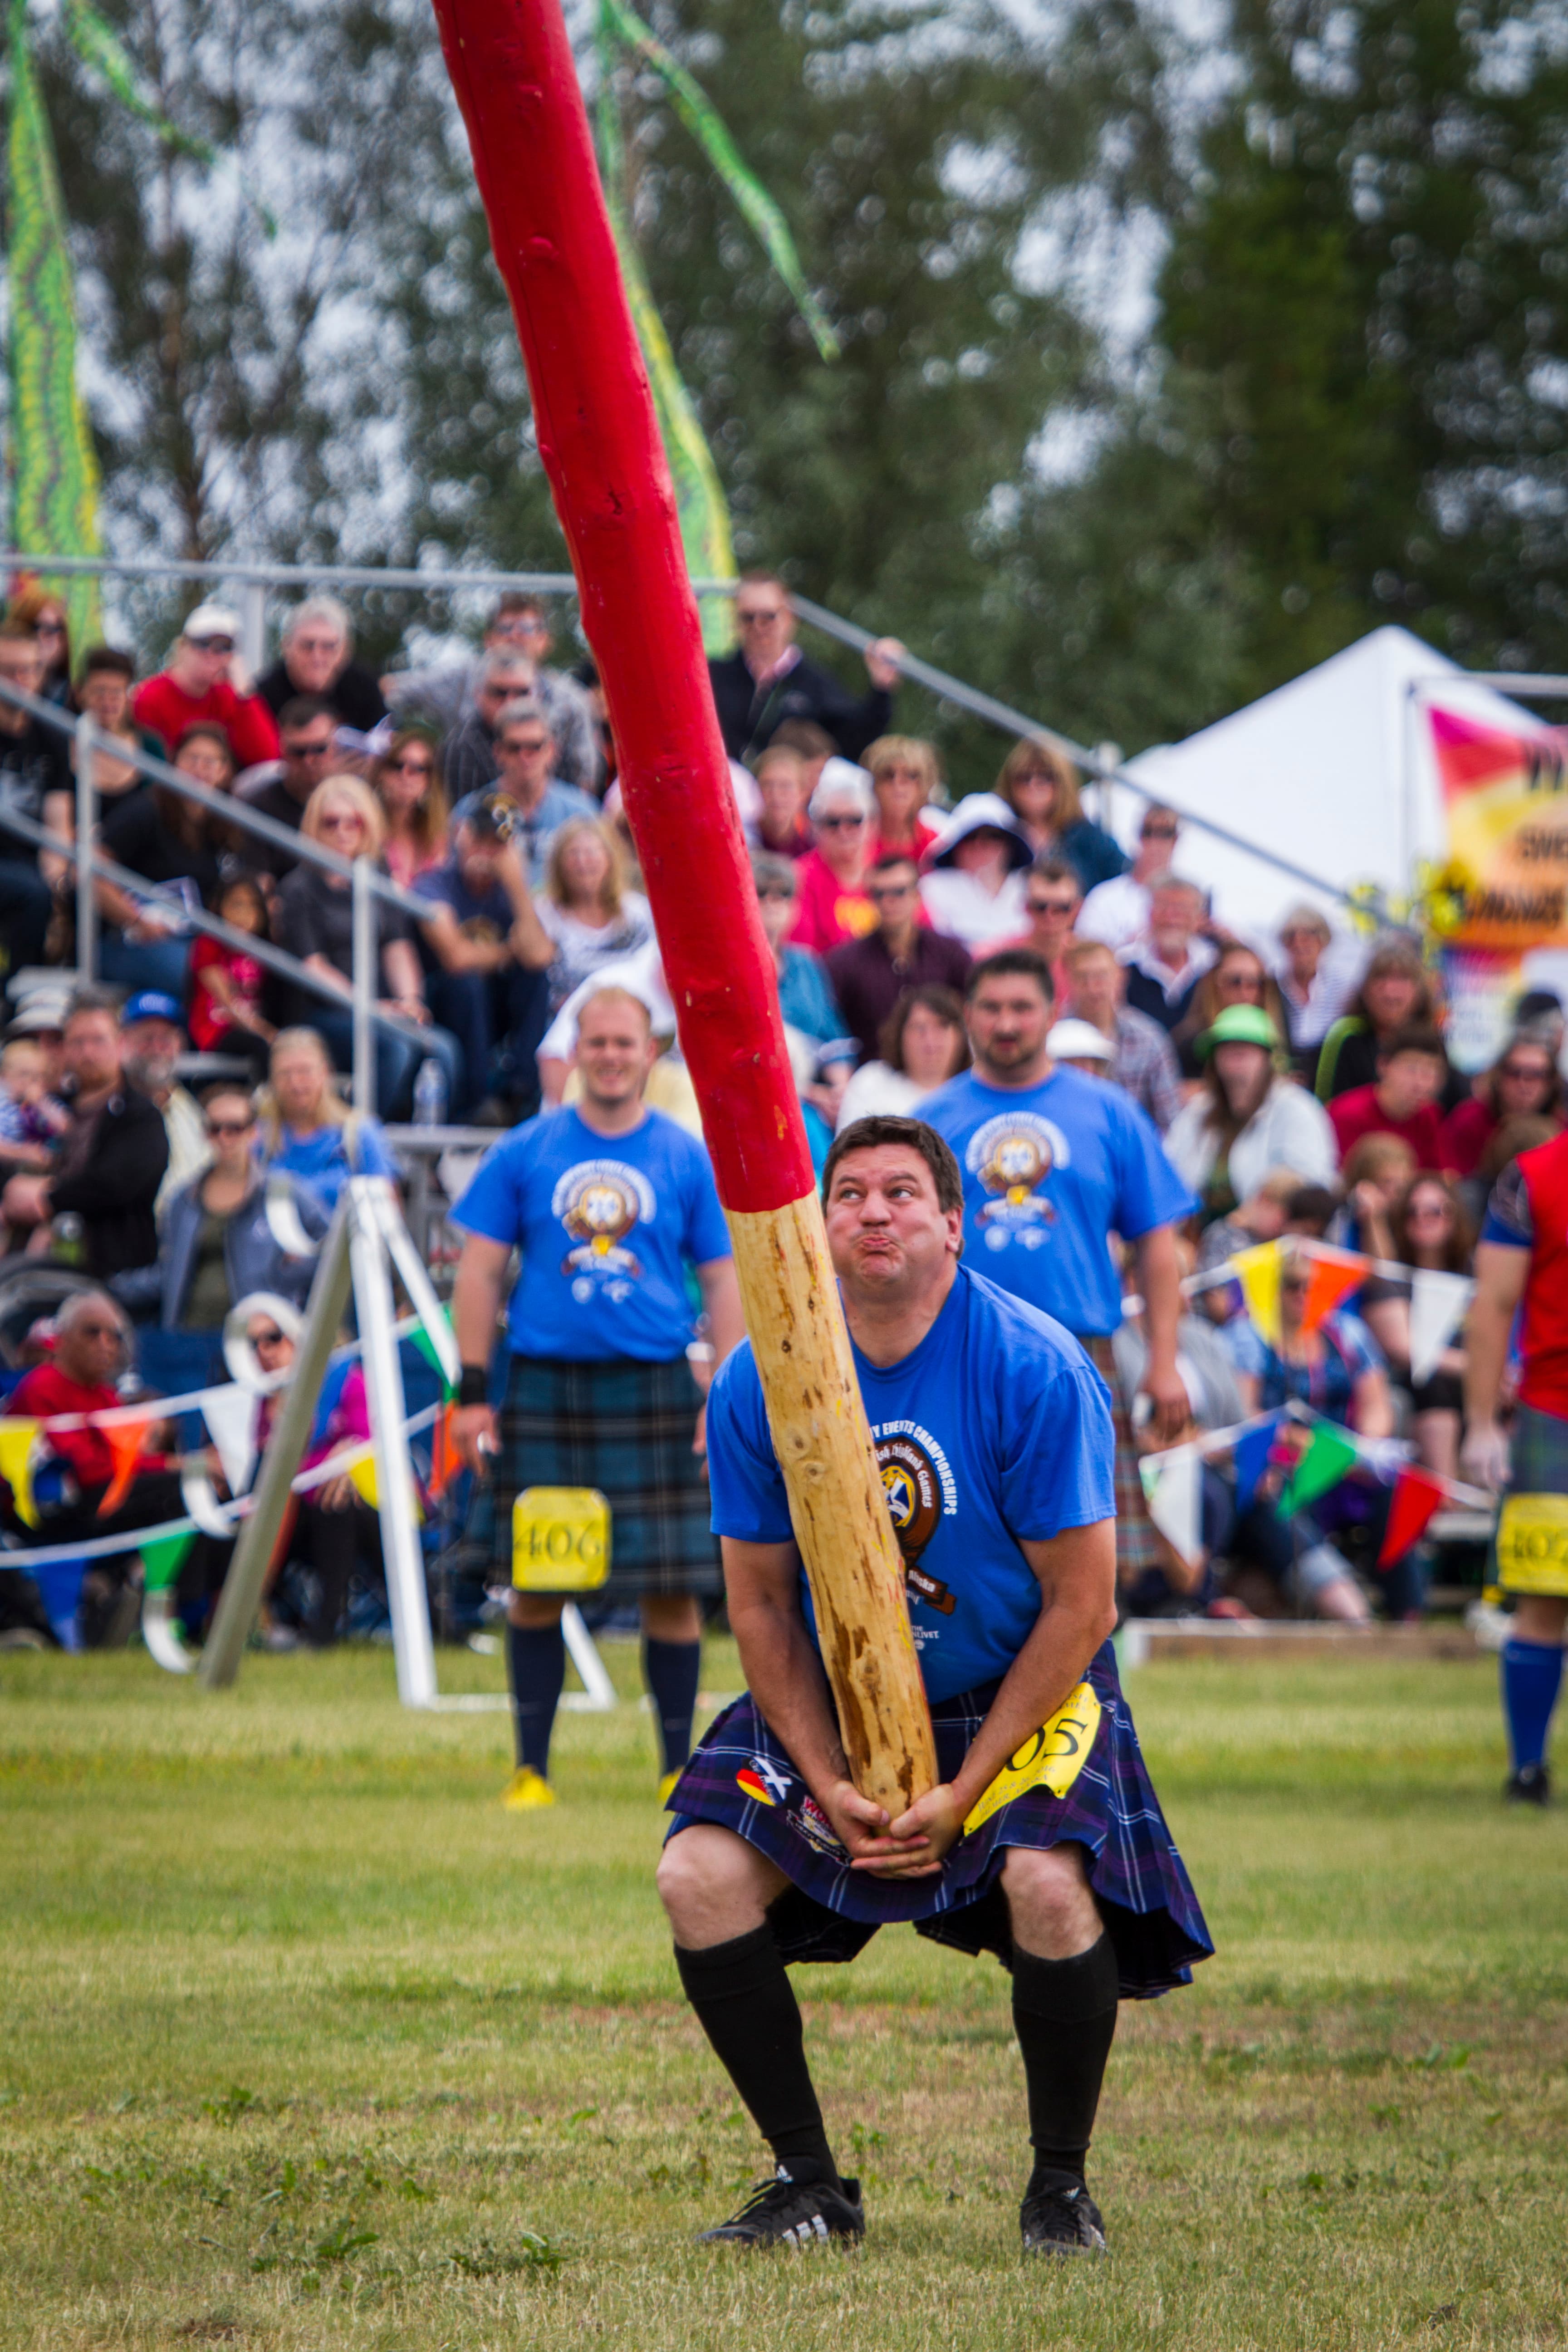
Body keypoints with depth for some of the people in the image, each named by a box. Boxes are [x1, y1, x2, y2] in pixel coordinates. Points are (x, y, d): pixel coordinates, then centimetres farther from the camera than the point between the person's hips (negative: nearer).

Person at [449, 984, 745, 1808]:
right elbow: (479, 1271, 7)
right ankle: (531, 1766, 12)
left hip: (654, 1388, -1)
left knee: (672, 1586, -3)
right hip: (542, 1383, 1)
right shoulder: (524, 1154, 6)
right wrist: (471, 1391, 0)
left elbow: (723, 1282, 6)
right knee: (534, 1583, 3)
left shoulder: (688, 1160, 6)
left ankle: (679, 1768, 6)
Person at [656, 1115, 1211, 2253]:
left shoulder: (1036, 1370, -18)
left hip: (1020, 1695, -3)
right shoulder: (759, 1384, -8)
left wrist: (962, 1793, -18)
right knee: (701, 1879, -15)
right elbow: (762, 1605, 0)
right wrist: (832, 1785, -12)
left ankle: (1061, 2186, -6)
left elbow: (1081, 1605, -15)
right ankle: (810, 2185, 2)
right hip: (827, 1702, 3)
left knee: (1047, 1884, -29)